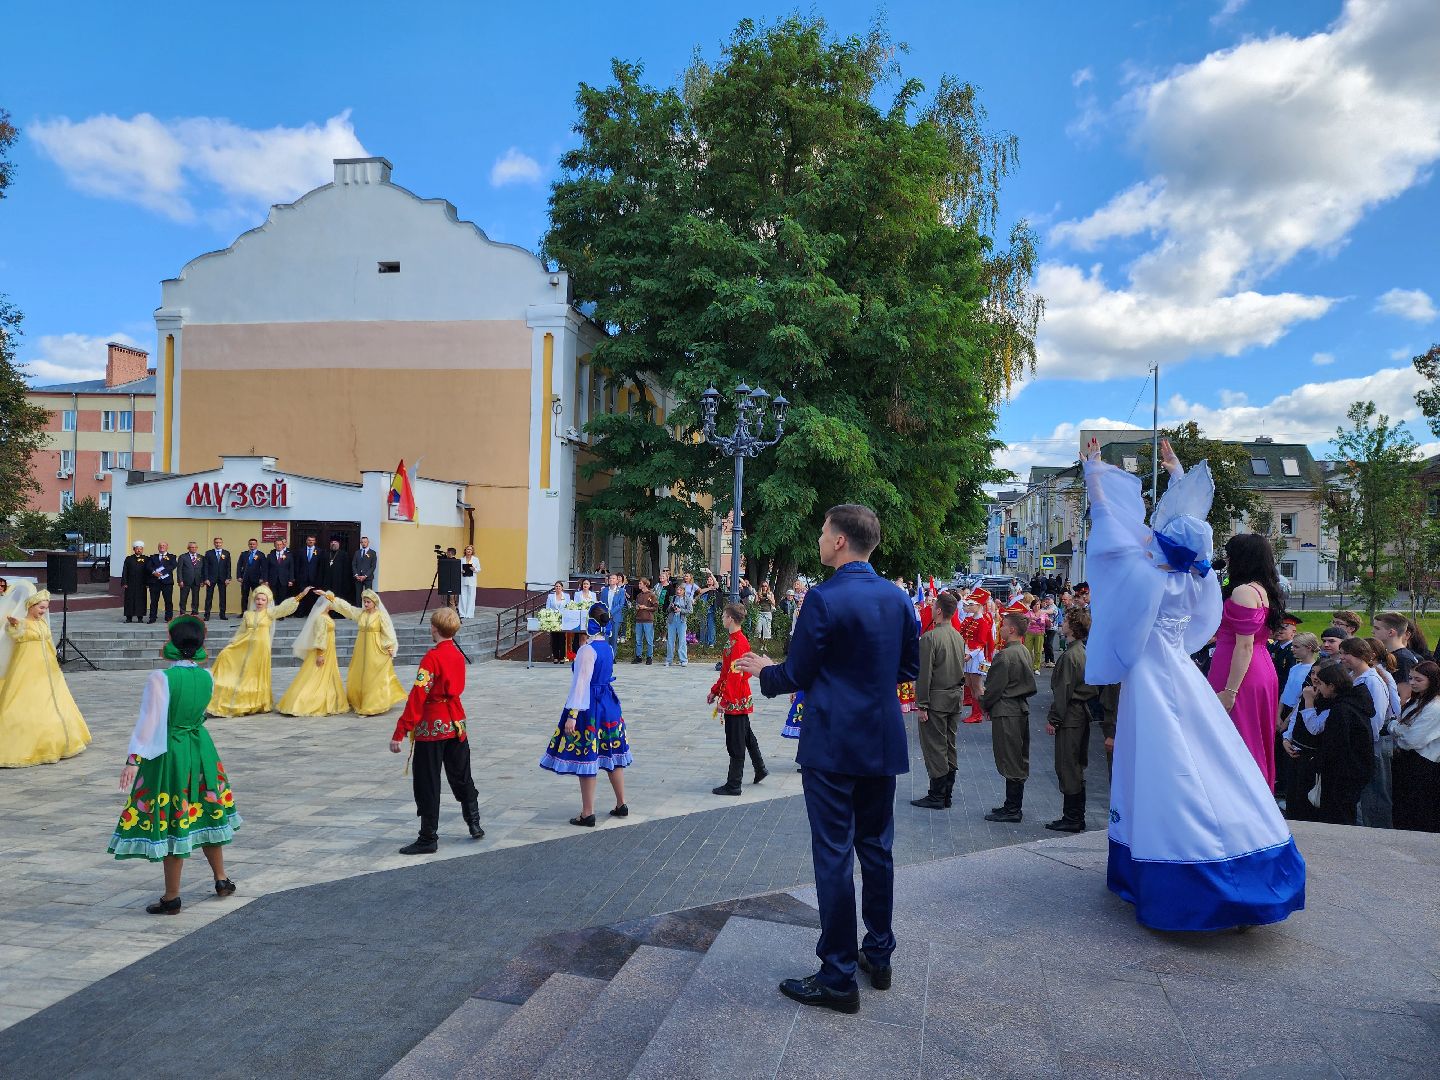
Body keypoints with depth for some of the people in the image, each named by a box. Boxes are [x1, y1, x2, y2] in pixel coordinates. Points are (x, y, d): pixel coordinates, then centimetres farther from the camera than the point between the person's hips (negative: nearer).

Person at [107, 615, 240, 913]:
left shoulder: (160, 678, -18)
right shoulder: (206, 677, -2)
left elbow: (149, 721, -20)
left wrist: (134, 760, -18)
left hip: (169, 754, -5)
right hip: (202, 750, 6)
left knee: (171, 822, 4)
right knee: (205, 813, 20)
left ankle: (172, 897, 15)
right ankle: (221, 880, 31)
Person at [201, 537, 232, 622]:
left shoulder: (226, 553, 7)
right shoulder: (208, 553, 4)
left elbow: (228, 567, 5)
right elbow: (205, 567, 0)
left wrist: (228, 578, -3)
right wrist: (206, 579, -7)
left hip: (222, 578, 1)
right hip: (211, 578, -1)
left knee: (223, 597, 3)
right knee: (209, 597, 0)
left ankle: (222, 615, 9)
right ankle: (207, 615, 4)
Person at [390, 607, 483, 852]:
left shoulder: (432, 658, -17)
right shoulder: (458, 655, 5)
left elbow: (417, 697, -20)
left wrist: (400, 733, -18)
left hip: (432, 727, -7)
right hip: (456, 724, 7)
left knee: (427, 784, 3)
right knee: (461, 777, 20)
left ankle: (428, 839, 8)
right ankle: (474, 824, 27)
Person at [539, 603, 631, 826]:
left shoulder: (587, 650, -18)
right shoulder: (608, 647, 6)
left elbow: (581, 683, -20)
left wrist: (572, 715, -19)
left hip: (589, 707, -8)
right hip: (609, 703, 8)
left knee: (586, 757, 0)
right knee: (611, 754, 16)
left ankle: (587, 814, 6)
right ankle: (621, 805, 25)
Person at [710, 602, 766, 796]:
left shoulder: (738, 643, -21)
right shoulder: (734, 640, 11)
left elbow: (735, 675, -24)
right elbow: (726, 671, 18)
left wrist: (724, 699, -23)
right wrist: (715, 691, 21)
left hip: (735, 701, -10)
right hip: (740, 700, 10)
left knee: (735, 743, -2)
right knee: (746, 735, 22)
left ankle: (733, 785, 5)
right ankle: (760, 769, 36)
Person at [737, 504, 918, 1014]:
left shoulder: (824, 598, -17)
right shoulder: (898, 598, 4)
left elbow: (796, 675, -12)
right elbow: (909, 668, 12)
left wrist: (765, 670, 9)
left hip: (832, 746, -7)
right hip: (884, 744, 7)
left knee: (834, 855, 0)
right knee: (876, 848, 18)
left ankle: (838, 978, 8)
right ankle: (878, 955, 30)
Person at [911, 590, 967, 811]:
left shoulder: (930, 638, -19)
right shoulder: (959, 637, 5)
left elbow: (924, 675, -19)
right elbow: (960, 668, 13)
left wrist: (921, 705, -15)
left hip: (936, 699, -8)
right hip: (956, 697, 8)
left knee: (934, 747, 1)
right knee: (949, 746, 14)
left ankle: (937, 796, 6)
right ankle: (947, 794, 22)